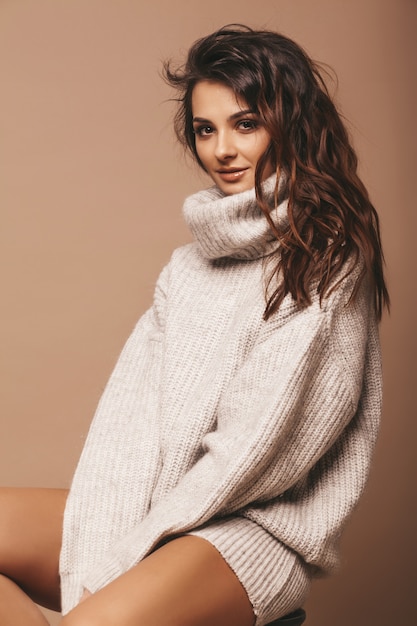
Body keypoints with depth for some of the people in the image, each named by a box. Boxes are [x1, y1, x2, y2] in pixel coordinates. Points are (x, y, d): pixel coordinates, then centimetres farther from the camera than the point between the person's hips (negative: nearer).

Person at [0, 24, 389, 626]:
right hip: (158, 509, 7)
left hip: (258, 526, -6)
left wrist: (135, 550, -10)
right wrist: (100, 553, -10)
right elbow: (130, 410, 3)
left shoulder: (330, 258, -4)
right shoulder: (187, 266, 15)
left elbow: (267, 441, -11)